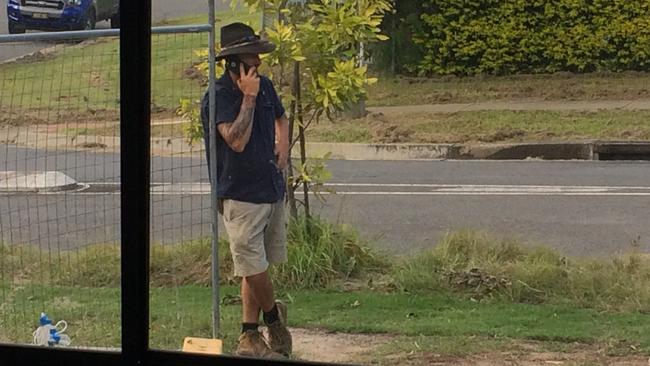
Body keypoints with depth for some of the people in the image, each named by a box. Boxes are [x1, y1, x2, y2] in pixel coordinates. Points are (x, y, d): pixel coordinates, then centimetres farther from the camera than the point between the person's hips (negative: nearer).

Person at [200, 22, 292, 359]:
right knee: (254, 268, -7)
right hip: (241, 195, -7)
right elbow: (237, 140, -26)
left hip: (272, 189, 7)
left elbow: (281, 119, 30)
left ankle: (250, 338, 16)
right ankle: (275, 318, 19)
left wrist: (283, 149, 13)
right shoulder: (217, 97, -14)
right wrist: (248, 98, -22)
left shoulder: (265, 87, 8)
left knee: (255, 270, 10)